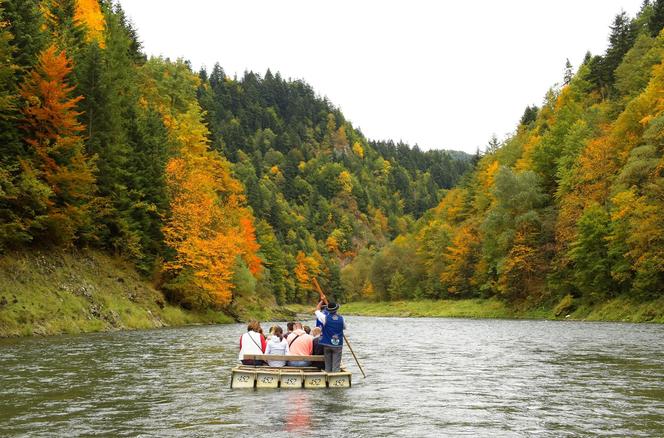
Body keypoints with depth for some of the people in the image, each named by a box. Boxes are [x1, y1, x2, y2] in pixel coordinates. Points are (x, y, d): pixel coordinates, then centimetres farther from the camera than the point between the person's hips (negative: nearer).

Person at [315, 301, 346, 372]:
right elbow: (344, 327, 14)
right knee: (336, 365, 0)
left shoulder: (325, 318, -9)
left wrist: (321, 301, 18)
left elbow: (317, 310, 7)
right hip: (338, 345, 0)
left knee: (328, 365, 10)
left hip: (327, 344, 0)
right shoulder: (341, 319, -5)